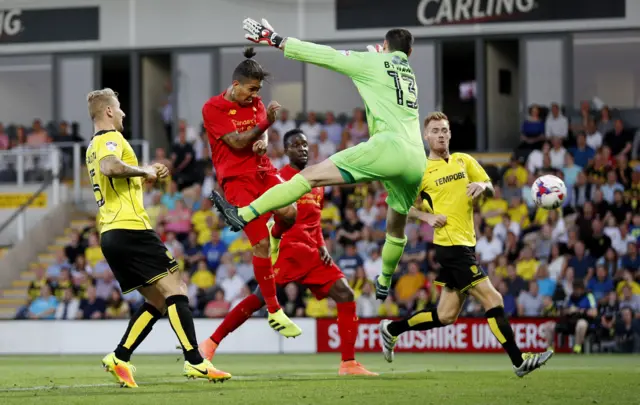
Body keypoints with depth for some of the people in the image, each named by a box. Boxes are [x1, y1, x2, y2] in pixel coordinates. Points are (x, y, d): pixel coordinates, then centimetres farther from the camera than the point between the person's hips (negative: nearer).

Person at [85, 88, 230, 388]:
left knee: (157, 301, 12)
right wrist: (144, 170, -15)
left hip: (110, 236, 10)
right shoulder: (111, 138, -7)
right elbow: (110, 167, -30)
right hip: (131, 228, -10)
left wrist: (146, 176, 28)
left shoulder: (93, 146, 23)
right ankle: (195, 363, -19)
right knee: (175, 290, -11)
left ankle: (119, 358, 2)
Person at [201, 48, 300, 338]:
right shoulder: (212, 108, -8)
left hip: (261, 169, 5)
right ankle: (273, 311, -5)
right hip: (235, 178, -5)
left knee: (289, 213, -27)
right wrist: (265, 123, -27)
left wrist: (263, 142, -5)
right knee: (260, 244, -13)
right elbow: (237, 142, -16)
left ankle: (275, 236, 12)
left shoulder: (255, 103, 11)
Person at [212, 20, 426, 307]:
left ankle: (244, 215, -20)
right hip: (417, 161, 7)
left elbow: (324, 56, 8)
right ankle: (384, 284, 47)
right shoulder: (410, 75, 29)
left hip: (390, 146, -7)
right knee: (396, 227, 29)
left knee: (310, 175, -11)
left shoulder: (374, 62, 11)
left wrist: (275, 40, 11)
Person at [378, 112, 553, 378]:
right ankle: (519, 361, -10)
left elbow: (490, 188, 15)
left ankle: (391, 329, 25)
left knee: (446, 316, 11)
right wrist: (427, 217, -13)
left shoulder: (464, 161, 13)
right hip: (450, 245, -7)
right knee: (493, 300, -12)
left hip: (466, 244, 7)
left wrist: (482, 186, -8)